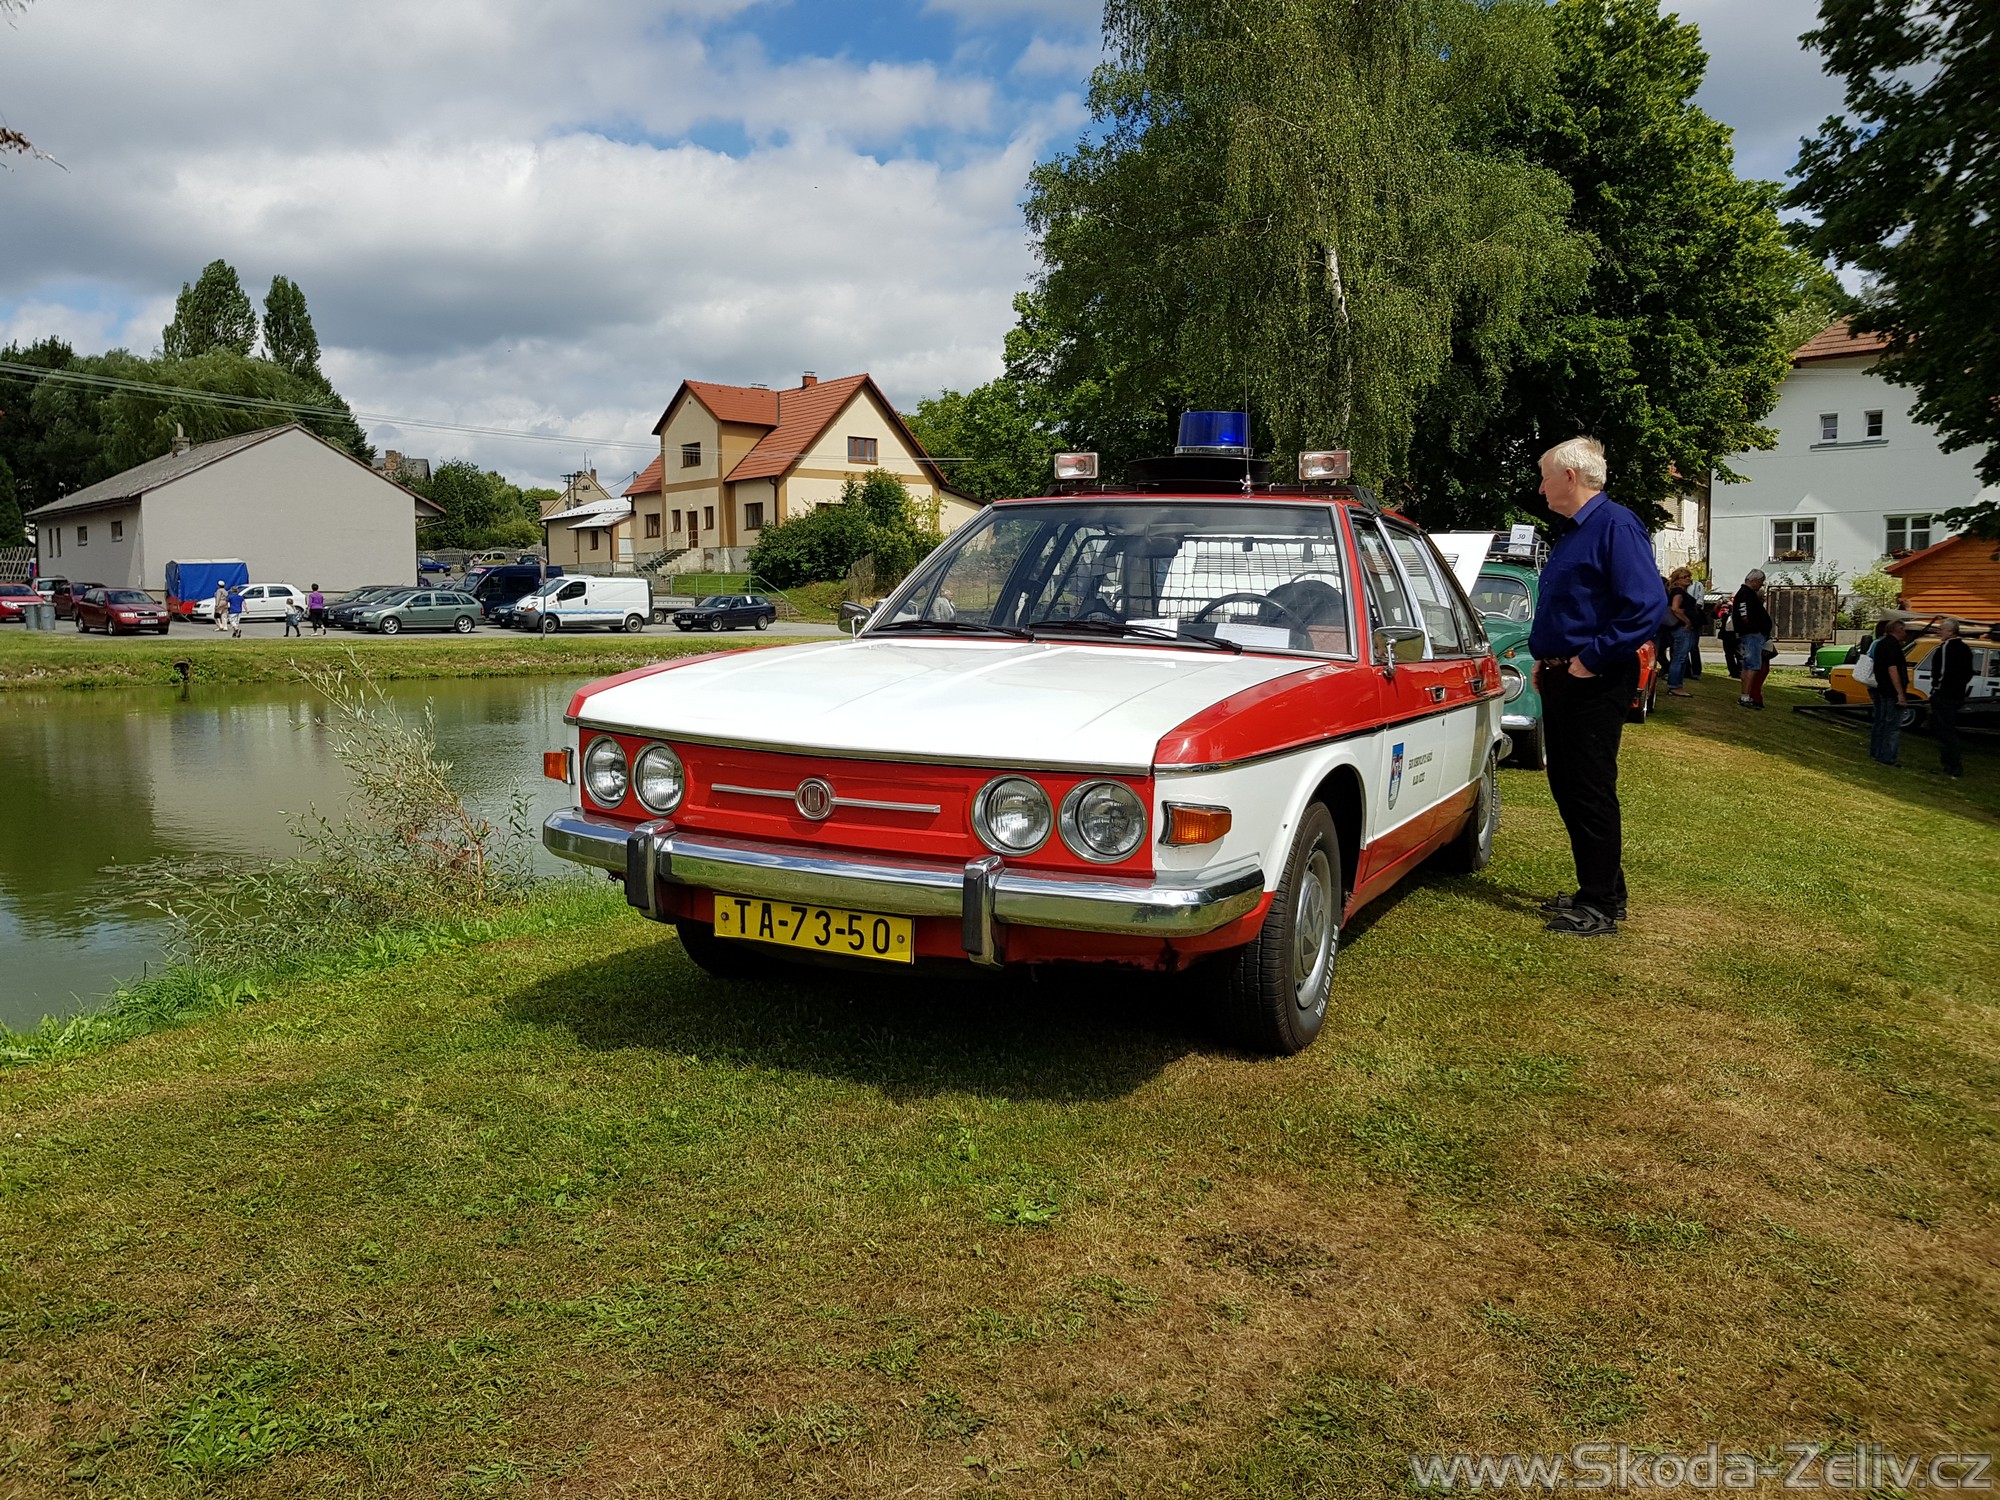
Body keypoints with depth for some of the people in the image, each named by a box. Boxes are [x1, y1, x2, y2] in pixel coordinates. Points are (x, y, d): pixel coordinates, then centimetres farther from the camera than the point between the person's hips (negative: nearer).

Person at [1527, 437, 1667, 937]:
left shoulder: (1616, 526, -14)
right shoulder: (1572, 532, 17)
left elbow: (1647, 605, -24)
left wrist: (1592, 658, -21)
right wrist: (1546, 659, 14)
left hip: (1595, 683, -10)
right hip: (1561, 678, 10)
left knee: (1590, 792, -5)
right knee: (1566, 787, 13)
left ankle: (1602, 906, 4)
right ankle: (1595, 890, 24)